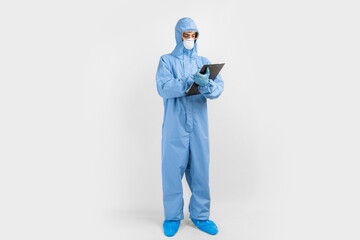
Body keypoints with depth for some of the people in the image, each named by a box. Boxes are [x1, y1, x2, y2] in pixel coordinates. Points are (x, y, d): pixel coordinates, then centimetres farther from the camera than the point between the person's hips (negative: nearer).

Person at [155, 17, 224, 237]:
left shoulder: (204, 61, 13)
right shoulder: (167, 60, 6)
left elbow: (219, 85, -3)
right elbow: (163, 87, -13)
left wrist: (208, 86, -26)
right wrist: (192, 81, -25)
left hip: (199, 126, 3)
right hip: (175, 126, -2)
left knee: (200, 169, 6)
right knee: (172, 169, 1)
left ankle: (200, 215, 22)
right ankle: (173, 216, 19)